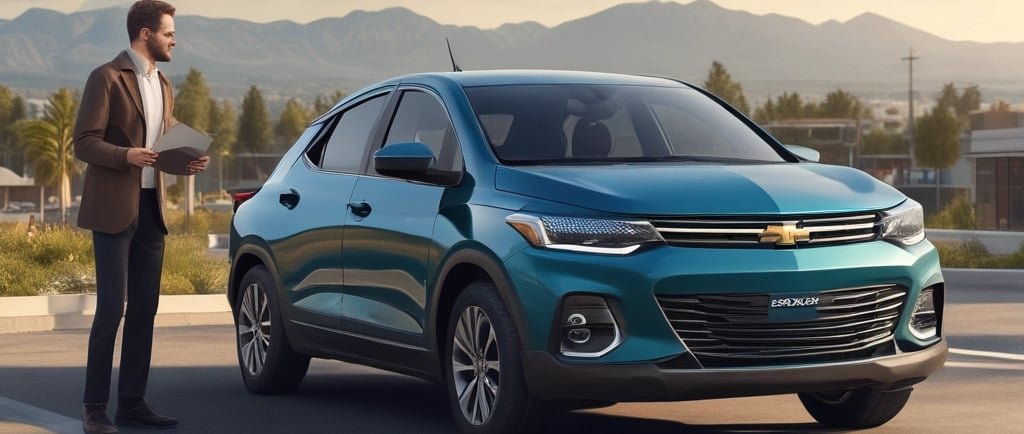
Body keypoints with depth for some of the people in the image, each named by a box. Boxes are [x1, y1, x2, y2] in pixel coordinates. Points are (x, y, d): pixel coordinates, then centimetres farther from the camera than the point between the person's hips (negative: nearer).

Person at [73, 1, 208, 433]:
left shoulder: (163, 85, 17)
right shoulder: (107, 78, -6)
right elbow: (84, 143, -12)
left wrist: (188, 161, 3)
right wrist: (127, 155, -28)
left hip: (151, 209, 7)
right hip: (114, 209, -7)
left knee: (144, 309, 7)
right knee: (111, 309, -8)